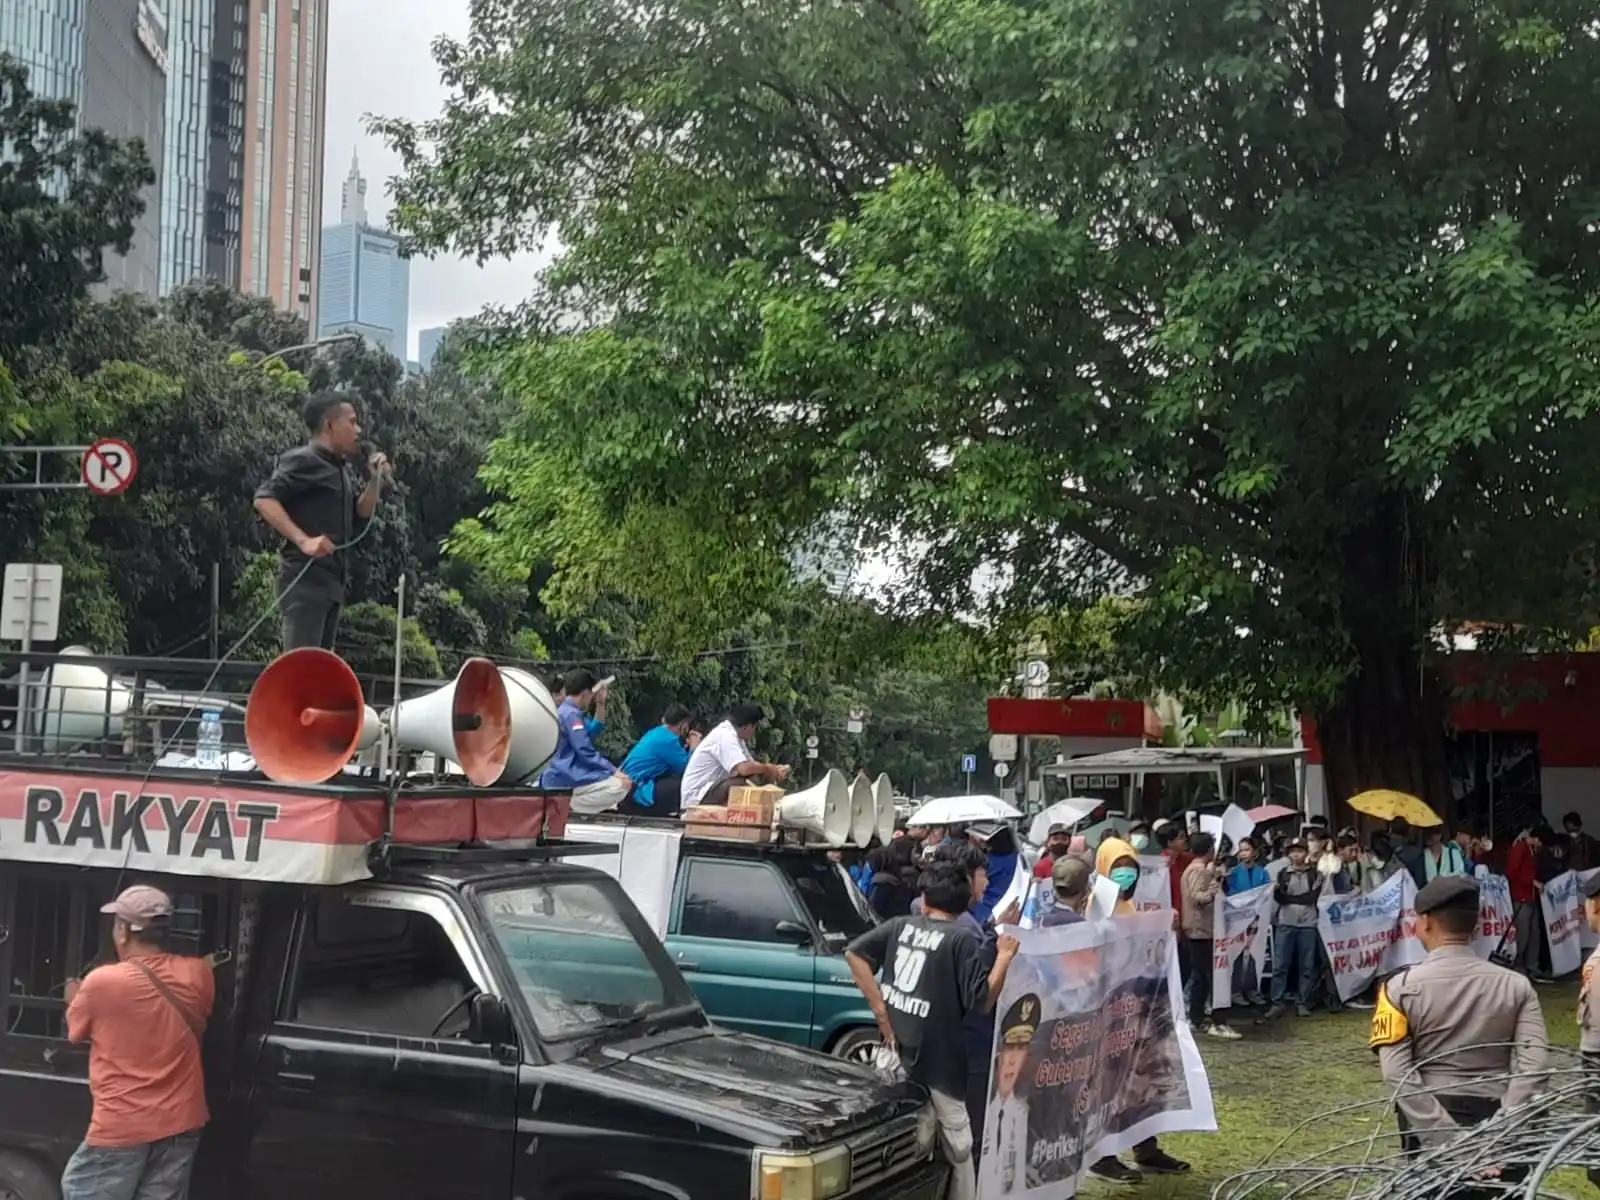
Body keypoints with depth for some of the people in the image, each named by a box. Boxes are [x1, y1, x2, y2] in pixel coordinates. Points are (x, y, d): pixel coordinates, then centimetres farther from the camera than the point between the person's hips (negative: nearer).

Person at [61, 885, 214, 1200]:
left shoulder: (102, 982, -16)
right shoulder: (198, 974, -4)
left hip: (122, 1127, -4)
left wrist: (74, 999, 26)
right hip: (180, 1121, 4)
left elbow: (76, 1031, 4)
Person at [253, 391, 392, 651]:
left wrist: (375, 481, 7)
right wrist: (303, 540, -26)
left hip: (331, 581, 9)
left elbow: (359, 515, 23)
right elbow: (264, 499, -18)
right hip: (305, 578, -9)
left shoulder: (340, 469, 19)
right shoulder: (303, 460, -8)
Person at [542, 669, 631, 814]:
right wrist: (614, 771, -16)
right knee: (620, 785, -20)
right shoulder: (572, 714, -13)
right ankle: (572, 807, -15)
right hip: (566, 781, -11)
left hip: (558, 778, 11)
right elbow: (586, 752, -18)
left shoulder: (562, 711, 18)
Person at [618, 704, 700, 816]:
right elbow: (686, 768, -8)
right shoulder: (668, 739, -13)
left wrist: (686, 746, 23)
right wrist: (693, 747, 6)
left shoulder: (656, 733, 14)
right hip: (639, 792, -10)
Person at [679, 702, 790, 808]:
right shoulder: (726, 735, -21)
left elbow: (750, 765, 13)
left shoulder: (733, 734, 9)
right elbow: (744, 769, -32)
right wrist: (768, 769, -15)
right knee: (743, 783, -28)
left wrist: (774, 769, -4)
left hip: (711, 789, 10)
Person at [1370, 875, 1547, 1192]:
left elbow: (1397, 1073, -15)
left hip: (1429, 1125, -1)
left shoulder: (1401, 987, -6)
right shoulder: (1516, 986, 0)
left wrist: (1447, 1139, -17)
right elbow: (1533, 1067, -11)